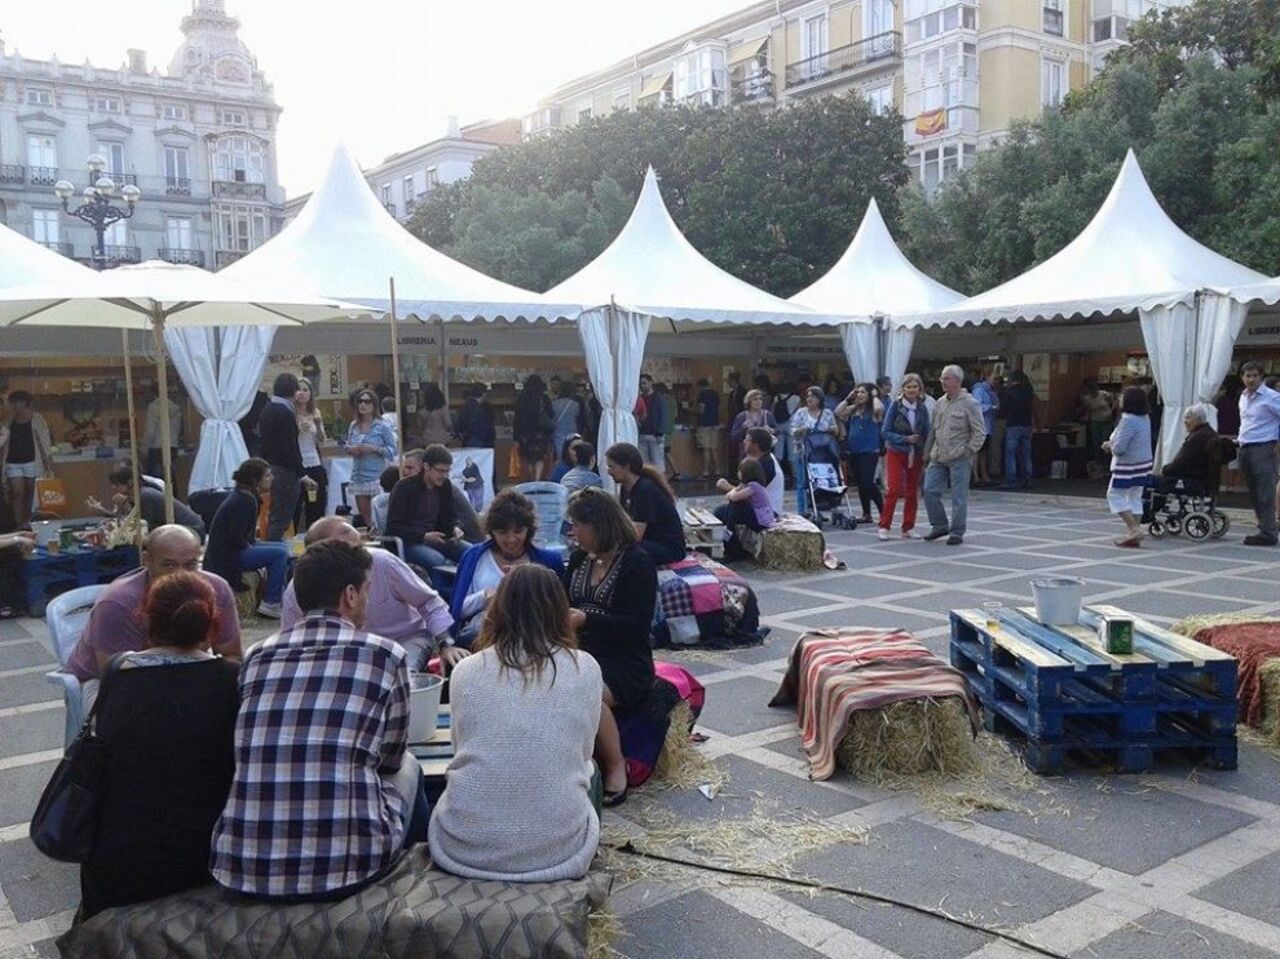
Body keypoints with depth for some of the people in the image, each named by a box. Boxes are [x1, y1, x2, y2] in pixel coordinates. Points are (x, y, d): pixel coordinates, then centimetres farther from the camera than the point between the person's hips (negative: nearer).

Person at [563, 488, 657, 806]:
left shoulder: (637, 563, -5)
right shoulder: (580, 558, 15)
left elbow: (637, 625, -13)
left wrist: (585, 619, -22)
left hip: (626, 663, -5)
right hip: (584, 654, 6)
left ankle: (616, 767, -13)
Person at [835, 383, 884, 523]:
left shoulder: (873, 411, -4)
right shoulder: (853, 409, 11)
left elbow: (878, 409, -26)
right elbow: (838, 412, 1)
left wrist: (875, 396, -9)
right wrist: (848, 398, 4)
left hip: (869, 451, -6)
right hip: (853, 451, 6)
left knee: (868, 483, -12)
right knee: (860, 484, 10)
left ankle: (883, 512, -2)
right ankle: (866, 514, 19)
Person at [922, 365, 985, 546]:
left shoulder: (970, 404, -5)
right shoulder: (940, 403, 13)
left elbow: (980, 432, -7)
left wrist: (968, 451, -13)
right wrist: (927, 454, 16)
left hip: (959, 459, -6)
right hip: (938, 457, 6)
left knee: (959, 497, 0)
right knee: (930, 491, 1)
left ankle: (957, 532, 9)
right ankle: (940, 526, 16)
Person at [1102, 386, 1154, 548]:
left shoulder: (1128, 420, -22)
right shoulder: (1145, 418, 8)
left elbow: (1119, 447, -23)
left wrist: (1110, 445, -1)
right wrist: (1112, 443, 10)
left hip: (1128, 466, -9)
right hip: (1143, 463, 9)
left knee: (1115, 495, 3)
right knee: (1135, 498, 13)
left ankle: (1133, 528, -6)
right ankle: (1134, 535, 15)